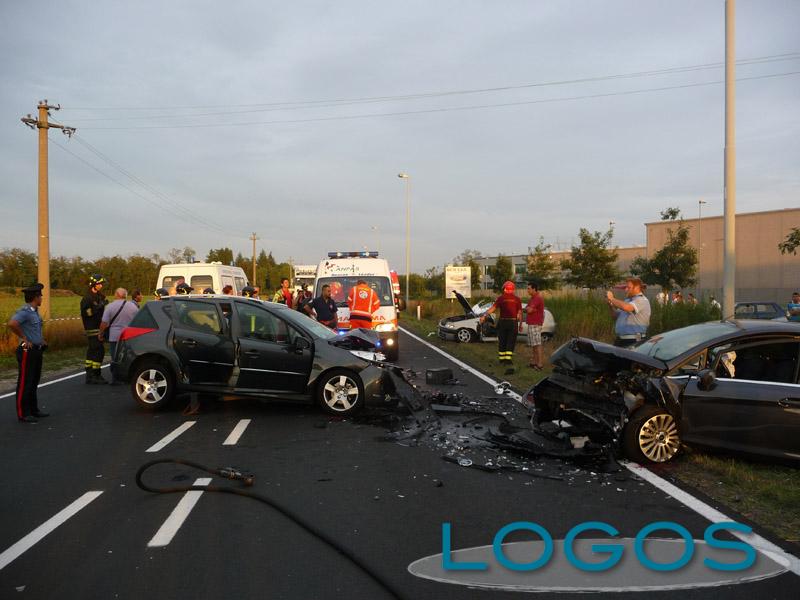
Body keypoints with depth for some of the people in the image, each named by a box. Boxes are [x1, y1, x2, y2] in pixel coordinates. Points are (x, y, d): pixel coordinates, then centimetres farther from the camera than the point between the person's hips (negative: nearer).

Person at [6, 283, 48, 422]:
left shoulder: (34, 311, 12)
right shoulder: (25, 311, -17)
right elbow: (11, 324, -34)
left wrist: (41, 340, 17)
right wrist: (24, 338, -24)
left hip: (37, 350, 10)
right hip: (27, 351, -10)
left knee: (34, 382, 16)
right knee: (25, 383, -3)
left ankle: (33, 410, 26)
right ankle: (23, 414, 3)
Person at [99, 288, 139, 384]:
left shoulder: (110, 307, -6)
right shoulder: (133, 306, 0)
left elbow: (104, 323, -8)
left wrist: (101, 334, 6)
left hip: (114, 337, -2)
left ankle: (116, 380, 4)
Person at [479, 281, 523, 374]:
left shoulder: (501, 298, -3)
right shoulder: (517, 299, 2)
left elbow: (493, 308, -12)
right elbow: (520, 313, 1)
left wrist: (484, 315, -14)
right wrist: (521, 324, 9)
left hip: (503, 322, 0)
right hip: (513, 323, 0)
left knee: (502, 342, 17)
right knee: (510, 344, -1)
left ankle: (502, 359, 32)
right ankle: (510, 365, -15)